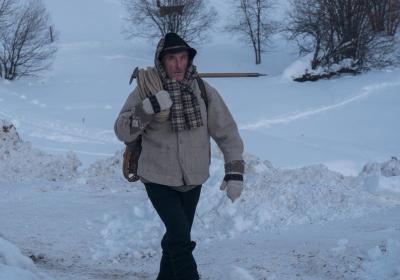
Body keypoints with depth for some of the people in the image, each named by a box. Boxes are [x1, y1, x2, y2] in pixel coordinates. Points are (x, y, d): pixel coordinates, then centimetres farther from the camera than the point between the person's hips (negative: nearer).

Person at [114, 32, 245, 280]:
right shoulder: (147, 91, -10)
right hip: (159, 180, -3)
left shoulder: (204, 91, -4)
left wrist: (235, 171, -6)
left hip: (193, 180, 3)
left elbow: (227, 132, 1)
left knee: (176, 239, 17)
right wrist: (148, 108, -30)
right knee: (181, 238, -15)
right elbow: (122, 132, -14)